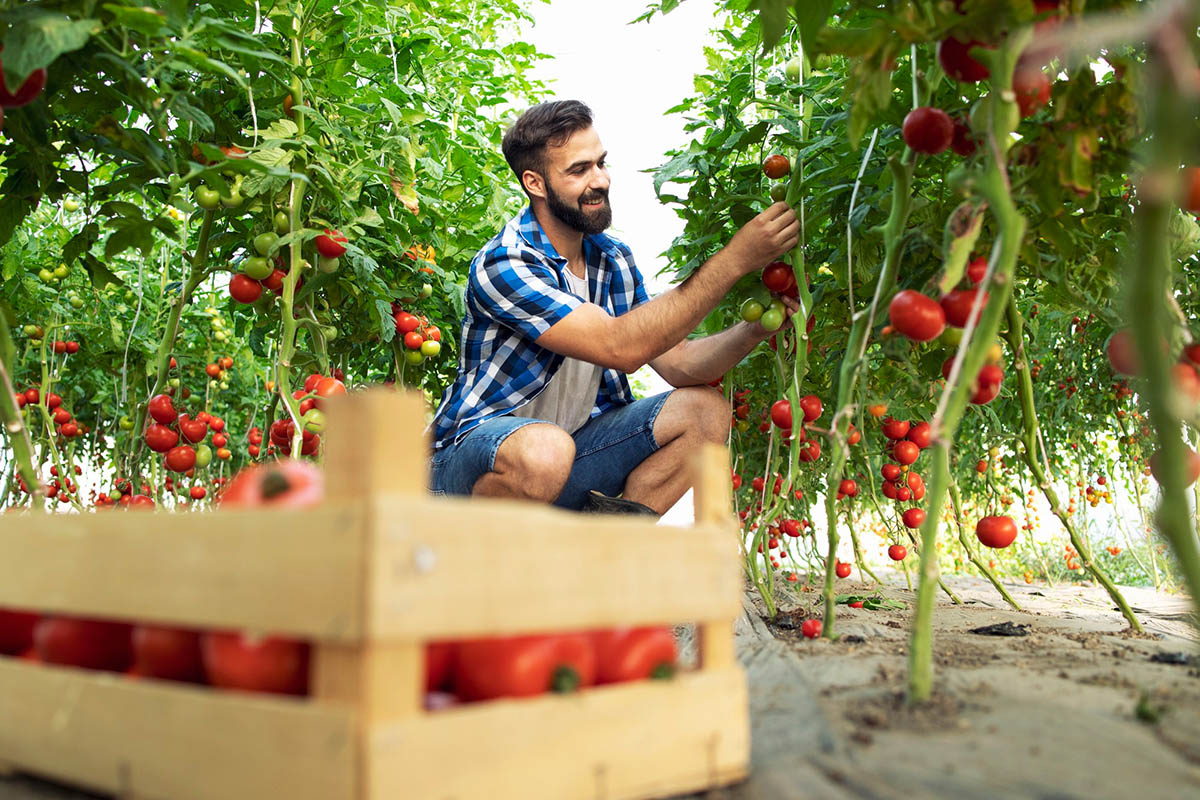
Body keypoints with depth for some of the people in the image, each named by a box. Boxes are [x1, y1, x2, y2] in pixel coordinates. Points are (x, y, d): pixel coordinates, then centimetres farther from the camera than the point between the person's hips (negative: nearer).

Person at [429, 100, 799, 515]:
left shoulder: (613, 258, 3)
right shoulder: (503, 265, -22)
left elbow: (677, 362, 1)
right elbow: (619, 347, -32)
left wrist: (754, 328, -19)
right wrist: (733, 259, -32)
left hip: (575, 441, 7)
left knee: (704, 409, -7)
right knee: (543, 450, -40)